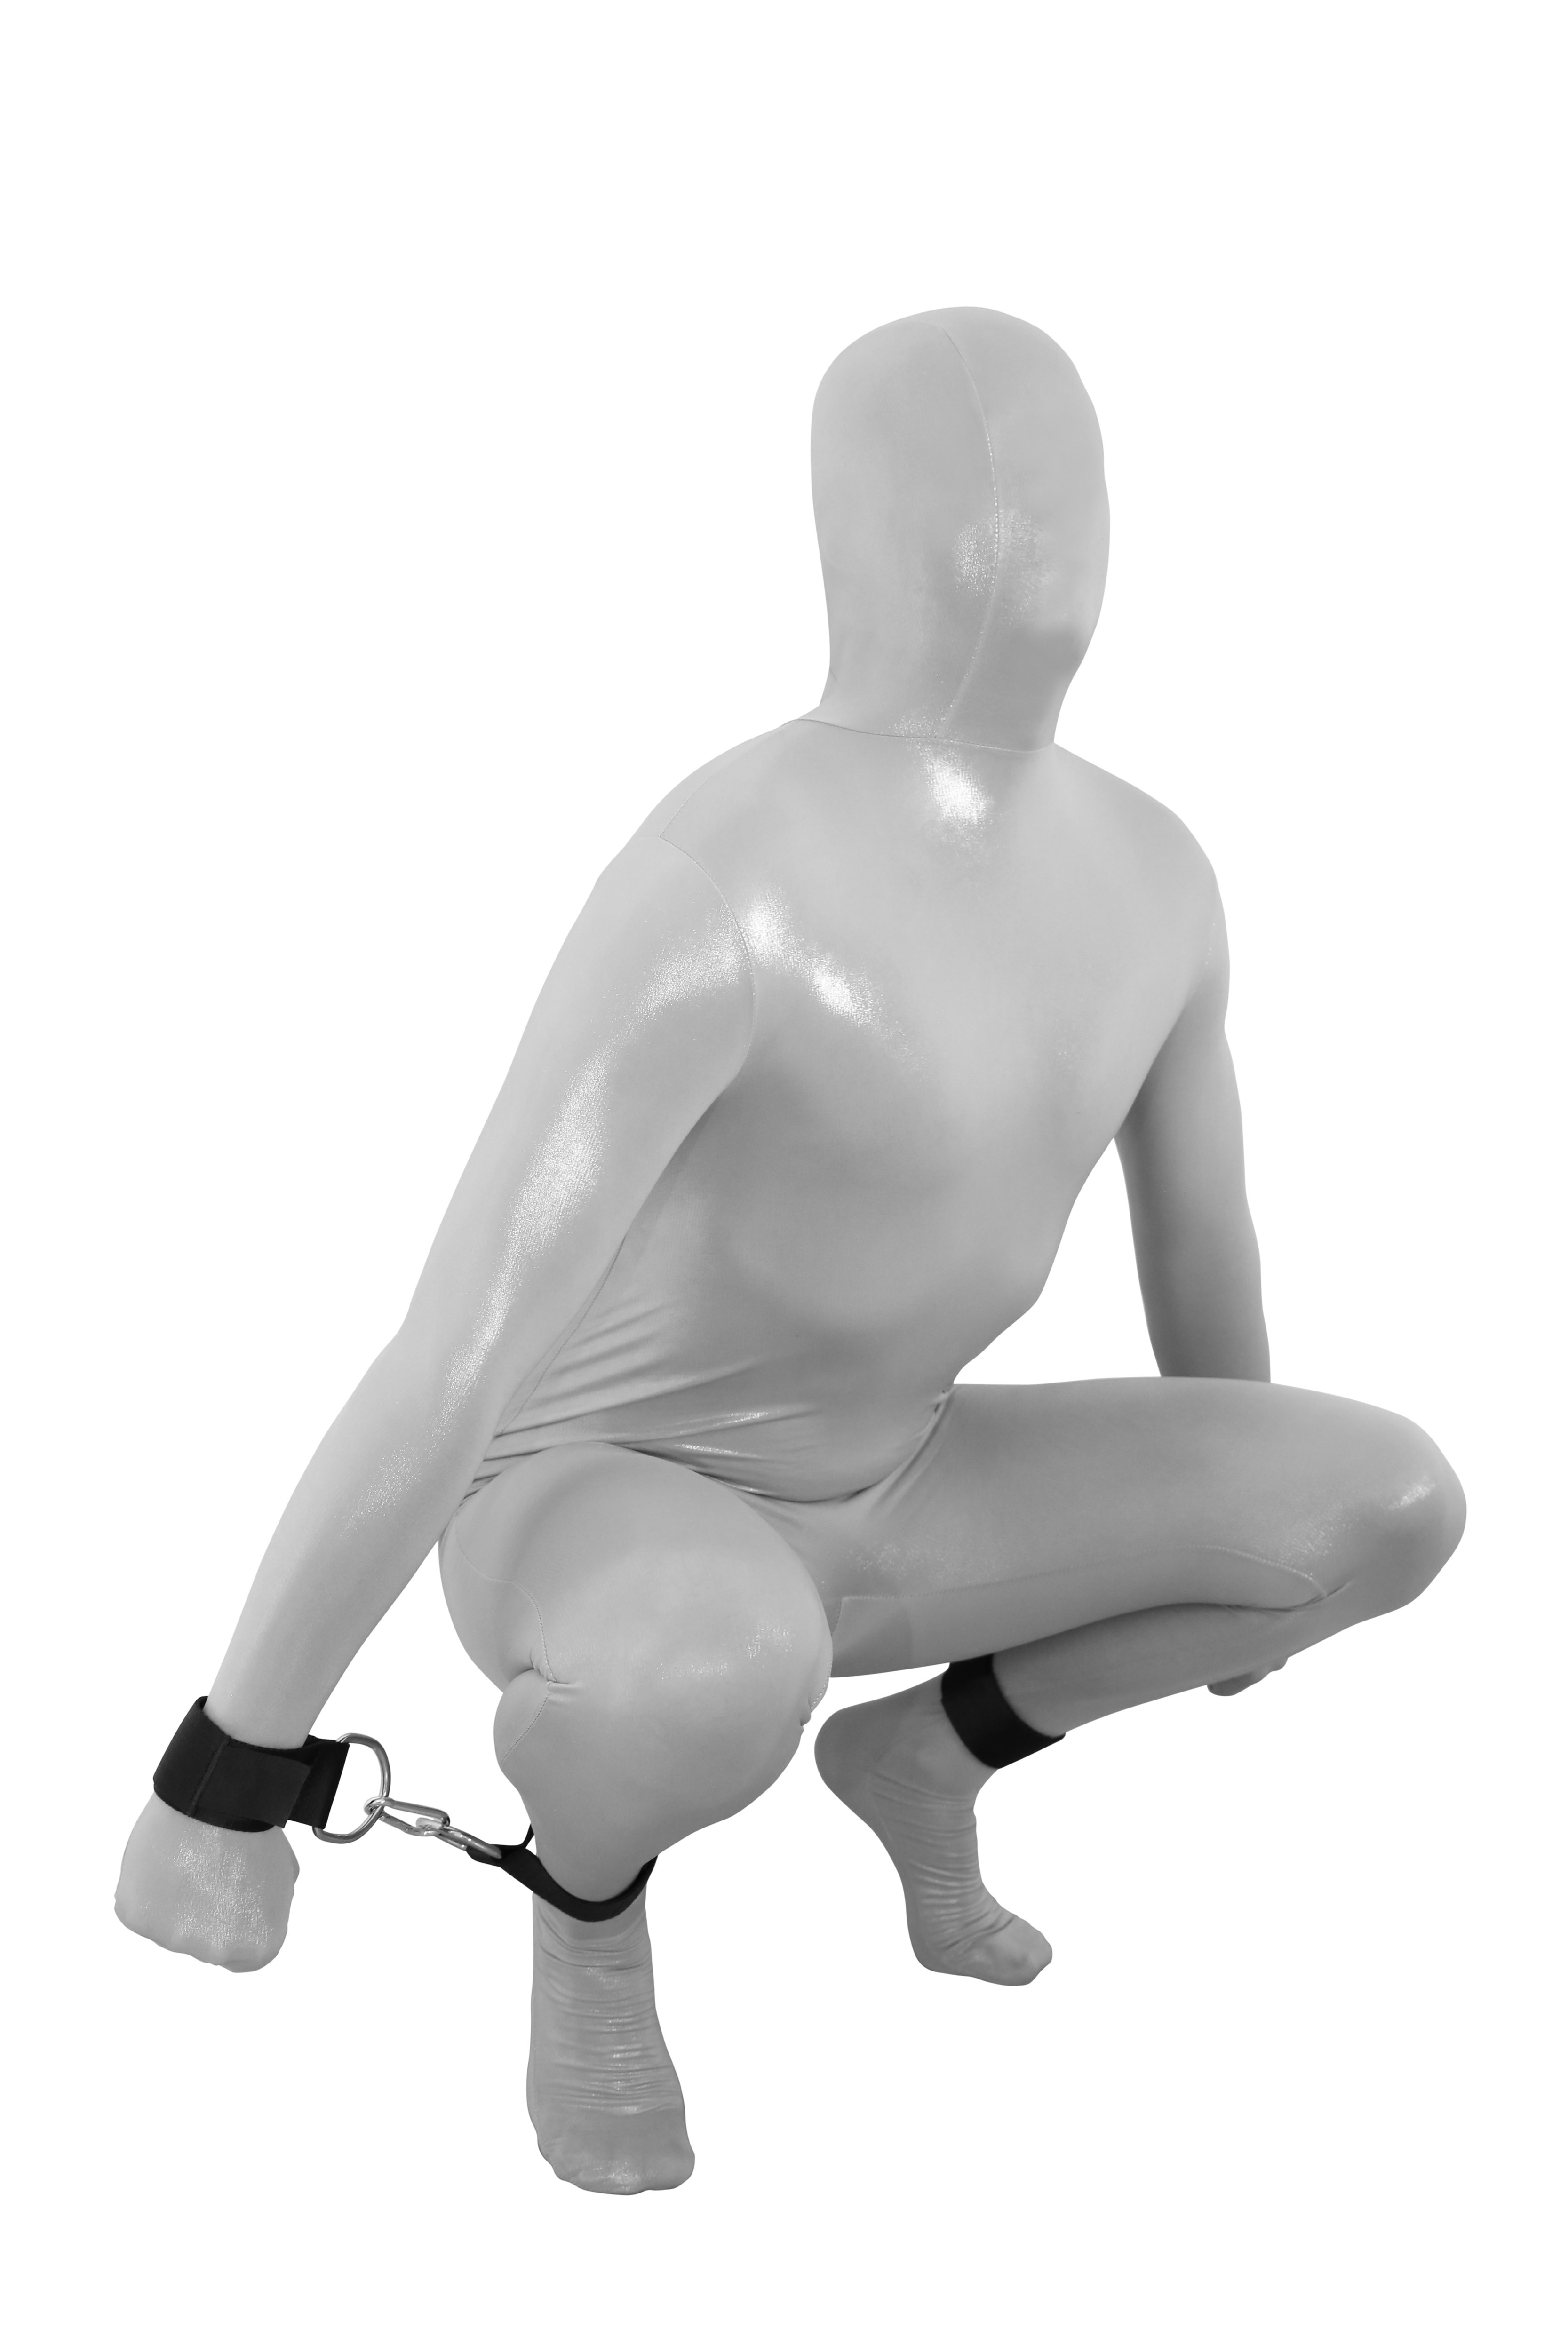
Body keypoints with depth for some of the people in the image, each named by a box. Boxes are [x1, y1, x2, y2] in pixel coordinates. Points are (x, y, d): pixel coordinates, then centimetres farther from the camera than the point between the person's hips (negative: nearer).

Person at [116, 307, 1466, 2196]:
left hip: (857, 1502, 7)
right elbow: (454, 1352, -34)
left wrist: (1237, 1562, 25)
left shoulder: (1149, 871, -5)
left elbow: (1202, 1244, 11)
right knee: (722, 1679, -45)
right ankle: (588, 1861, -6)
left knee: (1399, 1505, -11)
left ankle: (931, 1748, 11)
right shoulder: (715, 888, -32)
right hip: (586, 1515, -6)